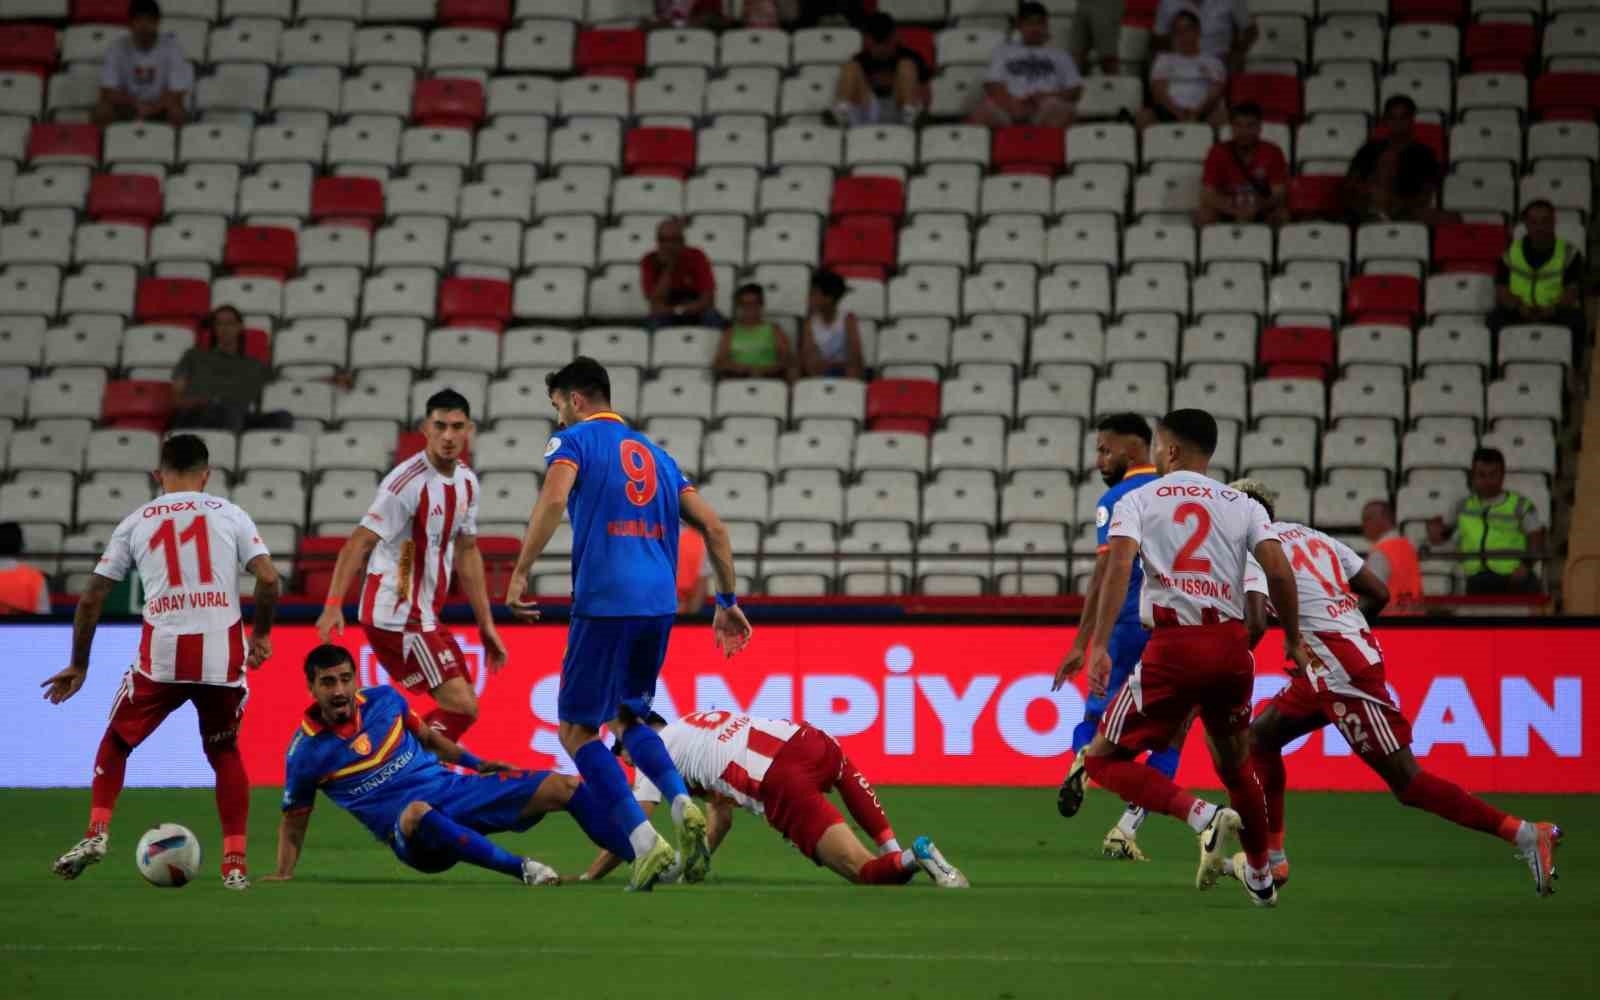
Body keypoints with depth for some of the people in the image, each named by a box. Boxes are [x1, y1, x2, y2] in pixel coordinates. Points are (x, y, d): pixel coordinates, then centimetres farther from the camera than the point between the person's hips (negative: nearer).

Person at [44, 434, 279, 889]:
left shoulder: (136, 522, 12)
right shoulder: (230, 515, 10)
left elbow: (91, 598, 10)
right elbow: (269, 579, -1)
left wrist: (78, 667, 20)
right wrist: (261, 634, 16)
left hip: (162, 653, -1)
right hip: (224, 652, 1)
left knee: (115, 743, 20)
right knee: (225, 752, 21)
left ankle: (96, 833, 0)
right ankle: (235, 864, 12)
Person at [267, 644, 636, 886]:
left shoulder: (384, 699, 3)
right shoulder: (305, 751, -6)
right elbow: (294, 820, 6)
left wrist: (477, 765, 14)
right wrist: (283, 873, -4)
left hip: (454, 788, 5)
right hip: (410, 831, -5)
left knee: (565, 787, -7)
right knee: (418, 812, -45)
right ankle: (523, 868, -45)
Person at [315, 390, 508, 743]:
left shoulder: (467, 483, 8)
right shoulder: (408, 482, -19)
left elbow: (466, 554, 18)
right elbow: (360, 543, -23)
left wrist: (487, 626, 19)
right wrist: (333, 604, -34)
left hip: (426, 617, 9)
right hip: (397, 618, -9)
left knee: (461, 708, 13)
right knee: (462, 708, -15)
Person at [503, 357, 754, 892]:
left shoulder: (573, 441, 4)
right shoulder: (654, 453, 23)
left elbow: (553, 500, -17)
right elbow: (713, 527, 17)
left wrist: (519, 575, -17)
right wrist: (727, 601, 23)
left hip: (603, 602, -6)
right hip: (660, 602, 6)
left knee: (576, 731, 4)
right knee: (625, 717, 23)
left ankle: (645, 843, -11)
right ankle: (683, 805, -4)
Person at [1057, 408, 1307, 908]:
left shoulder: (1137, 501, 6)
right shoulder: (1242, 505, 12)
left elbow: (1118, 565, -10)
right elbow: (1279, 571, 1)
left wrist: (1097, 646, -17)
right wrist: (1293, 641, 14)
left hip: (1174, 646, -4)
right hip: (1232, 645, 4)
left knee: (1104, 759, 6)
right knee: (1235, 763, 26)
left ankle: (1204, 817, -15)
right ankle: (1261, 878, 34)